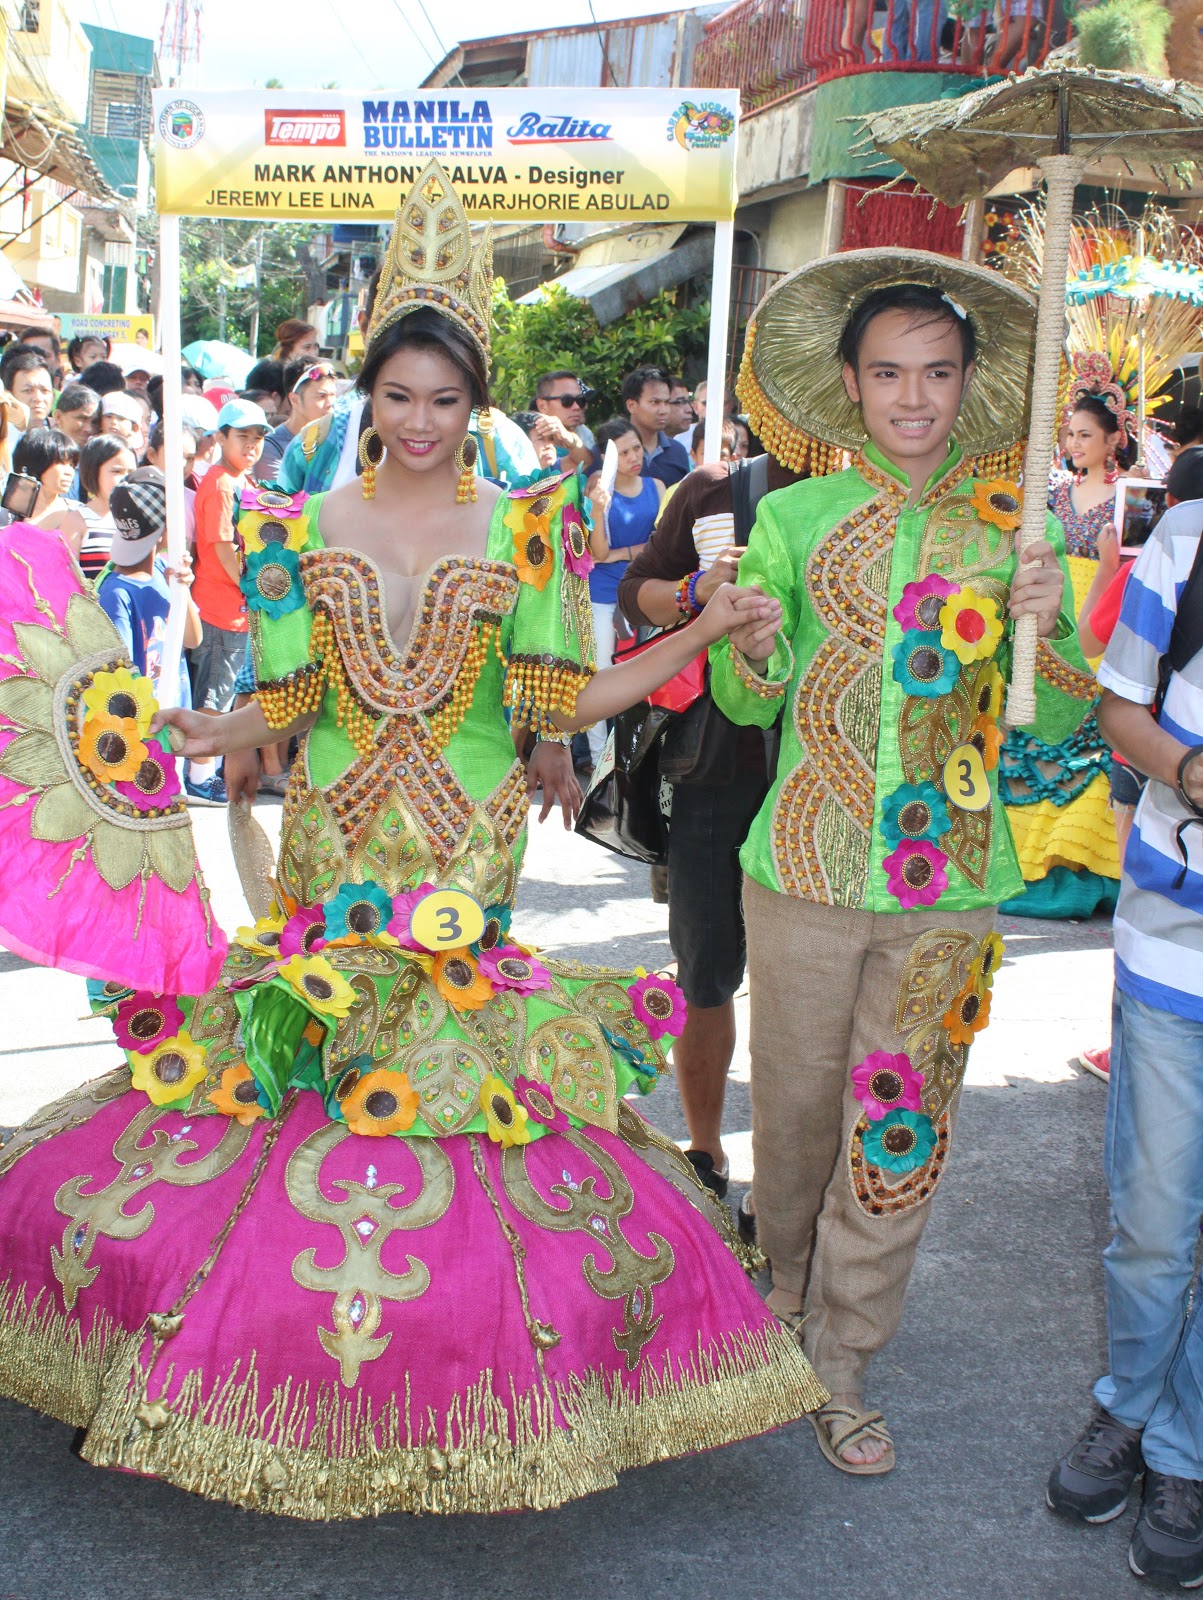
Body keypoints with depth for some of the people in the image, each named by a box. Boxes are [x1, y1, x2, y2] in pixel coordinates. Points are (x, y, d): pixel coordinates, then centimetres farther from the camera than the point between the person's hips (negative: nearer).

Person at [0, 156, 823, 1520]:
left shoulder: (528, 530, 1)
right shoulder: (304, 529, 5)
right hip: (334, 848, 2)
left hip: (465, 859, -2)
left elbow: (560, 701, -3)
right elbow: (283, 709, 4)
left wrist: (702, 635, -12)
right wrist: (172, 732, -11)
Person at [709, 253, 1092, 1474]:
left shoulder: (1017, 527, 1)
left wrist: (1046, 634, -18)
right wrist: (748, 655, -20)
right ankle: (787, 1287, 41)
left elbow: (1058, 724, 2)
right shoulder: (795, 517, 0)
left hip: (947, 882, 0)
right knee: (795, 1103, 13)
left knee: (900, 1131, 8)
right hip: (806, 868, 0)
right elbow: (746, 702, 2)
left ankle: (838, 1368, 25)